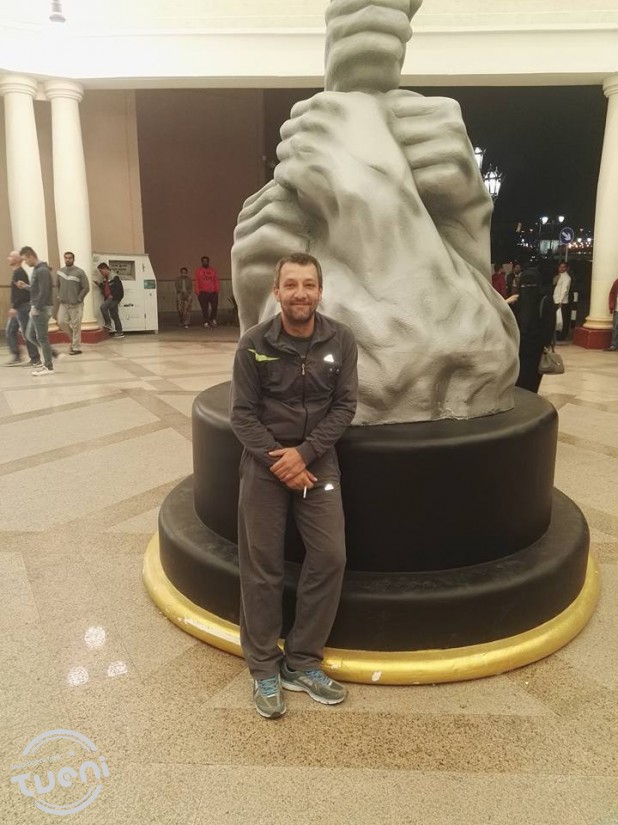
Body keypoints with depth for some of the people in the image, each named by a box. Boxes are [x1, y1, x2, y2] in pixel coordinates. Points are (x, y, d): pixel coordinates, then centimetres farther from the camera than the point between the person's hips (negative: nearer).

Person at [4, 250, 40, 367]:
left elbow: (22, 292, -23)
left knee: (26, 334, -5)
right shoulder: (16, 272, 16)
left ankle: (35, 360, 1)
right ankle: (16, 357, 15)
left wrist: (14, 307, -24)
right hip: (18, 308, 10)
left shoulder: (19, 272, -15)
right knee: (10, 332, 11)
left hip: (22, 307, -10)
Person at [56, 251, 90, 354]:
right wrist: (59, 296, 11)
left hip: (75, 304, -5)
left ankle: (76, 348, 5)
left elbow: (86, 288, -9)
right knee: (61, 322, 0)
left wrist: (78, 299, -10)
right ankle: (73, 338, 24)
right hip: (63, 303, 5)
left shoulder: (79, 272, -9)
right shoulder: (60, 271, 7)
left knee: (76, 326, -3)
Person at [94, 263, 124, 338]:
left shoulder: (114, 277, -13)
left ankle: (108, 324, -12)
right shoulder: (105, 278, 14)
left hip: (114, 298, -9)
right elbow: (105, 288, 22)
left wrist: (112, 295, -18)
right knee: (114, 315, 9)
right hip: (108, 298, 9)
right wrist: (99, 284, 6)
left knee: (103, 306, -24)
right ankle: (119, 332, 14)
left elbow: (120, 288, -17)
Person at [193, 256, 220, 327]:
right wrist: (197, 292, -5)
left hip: (213, 292, 2)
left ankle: (213, 320, 16)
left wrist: (217, 290, 2)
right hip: (203, 292, -2)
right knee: (205, 308, -3)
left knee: (214, 306, -2)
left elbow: (216, 281, 11)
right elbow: (196, 282, 3)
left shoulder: (213, 270, 12)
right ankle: (206, 322, 1)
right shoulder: (198, 270, 6)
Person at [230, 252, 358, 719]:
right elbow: (242, 413, -6)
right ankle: (264, 668, 19)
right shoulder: (254, 344, -9)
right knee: (262, 565, 2)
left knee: (330, 557, -5)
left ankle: (302, 663, 15)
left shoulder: (341, 340, -5)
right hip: (264, 461, -1)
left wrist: (303, 453, -15)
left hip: (317, 460, 2)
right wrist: (277, 459, -16)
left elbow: (345, 406, -4)